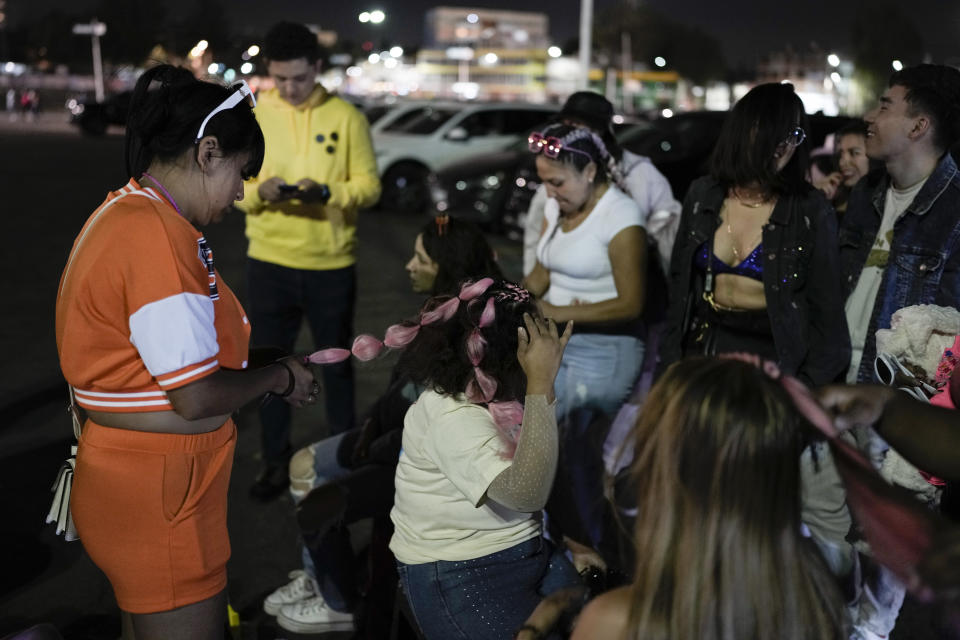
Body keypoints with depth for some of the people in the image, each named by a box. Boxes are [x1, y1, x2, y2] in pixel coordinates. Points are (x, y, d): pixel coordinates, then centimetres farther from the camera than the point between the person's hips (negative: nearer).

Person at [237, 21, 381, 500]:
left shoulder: (346, 117, -5)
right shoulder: (253, 117, 1)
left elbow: (369, 186, -6)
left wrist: (327, 192, -24)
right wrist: (259, 191, -21)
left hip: (332, 265, -2)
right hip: (270, 263, 2)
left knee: (336, 363, 12)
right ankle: (276, 462, 25)